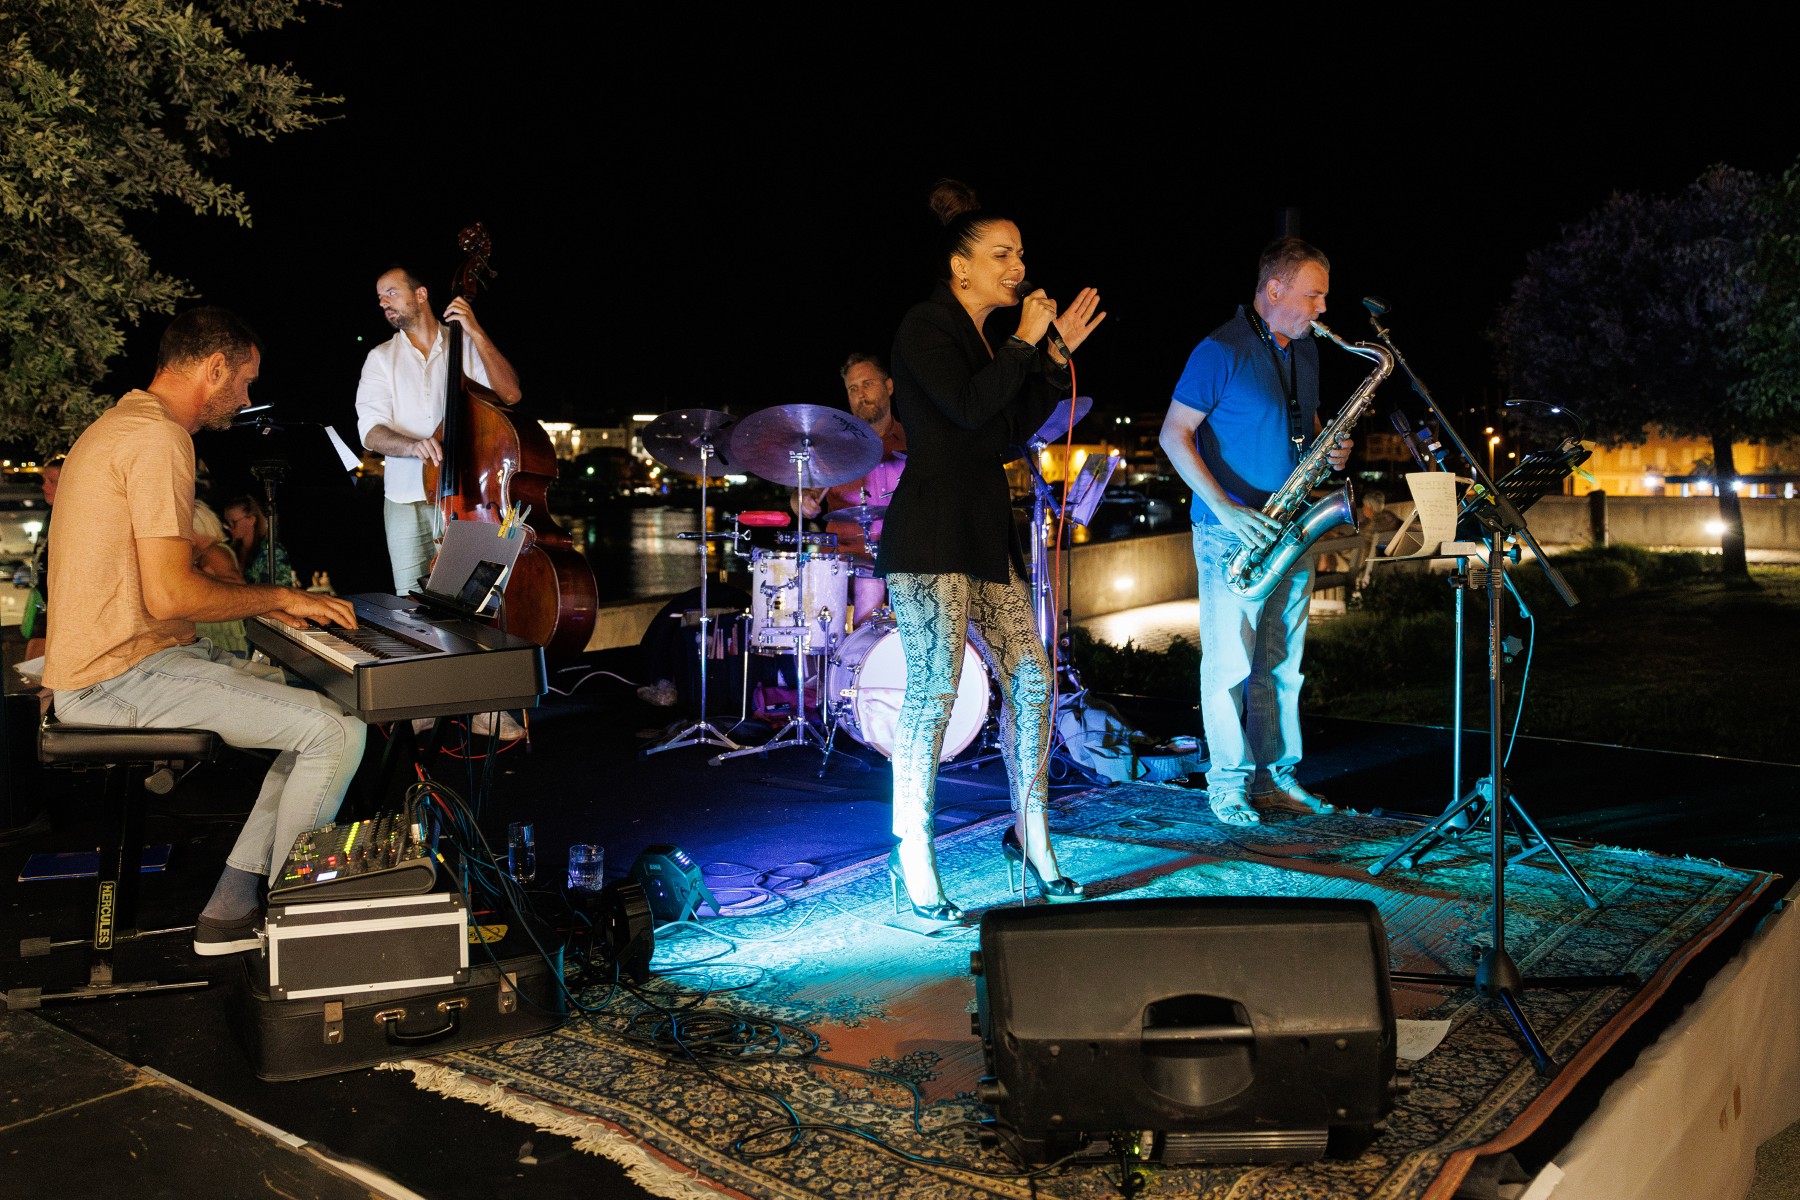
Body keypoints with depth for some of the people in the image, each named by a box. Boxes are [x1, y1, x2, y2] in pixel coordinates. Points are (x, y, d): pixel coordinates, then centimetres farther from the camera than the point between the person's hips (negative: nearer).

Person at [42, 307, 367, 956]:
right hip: (121, 675, -11)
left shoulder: (118, 424, 19)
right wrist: (280, 597, -10)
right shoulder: (159, 438, -16)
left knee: (315, 704, 15)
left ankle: (232, 908, 12)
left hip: (105, 664, 11)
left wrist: (264, 604, 14)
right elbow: (170, 595, -25)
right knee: (338, 732, -17)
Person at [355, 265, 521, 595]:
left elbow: (510, 394, -7)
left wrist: (476, 333, -10)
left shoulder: (468, 346, 8)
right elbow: (371, 431, -2)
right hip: (408, 502, 1)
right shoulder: (381, 358, 10)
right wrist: (412, 445, -23)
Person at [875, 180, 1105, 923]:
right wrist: (1025, 345, -10)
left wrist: (1056, 357, 12)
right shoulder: (925, 329, -6)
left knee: (1030, 679, 5)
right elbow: (969, 408, -21)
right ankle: (912, 863, 2)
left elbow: (1009, 434, 17)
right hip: (929, 538, -8)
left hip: (986, 533, 9)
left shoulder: (989, 339, 18)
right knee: (934, 689, -9)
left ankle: (1031, 842, 17)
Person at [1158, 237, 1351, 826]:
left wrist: (1330, 452, 1)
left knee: (1282, 663, 10)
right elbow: (1174, 434, -12)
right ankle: (1229, 783, 9)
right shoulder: (1220, 351, -11)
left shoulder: (1307, 352, 13)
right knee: (1230, 661, -1)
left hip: (1291, 532, 7)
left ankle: (1276, 775, 20)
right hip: (1232, 533, -7)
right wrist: (1225, 507, -20)